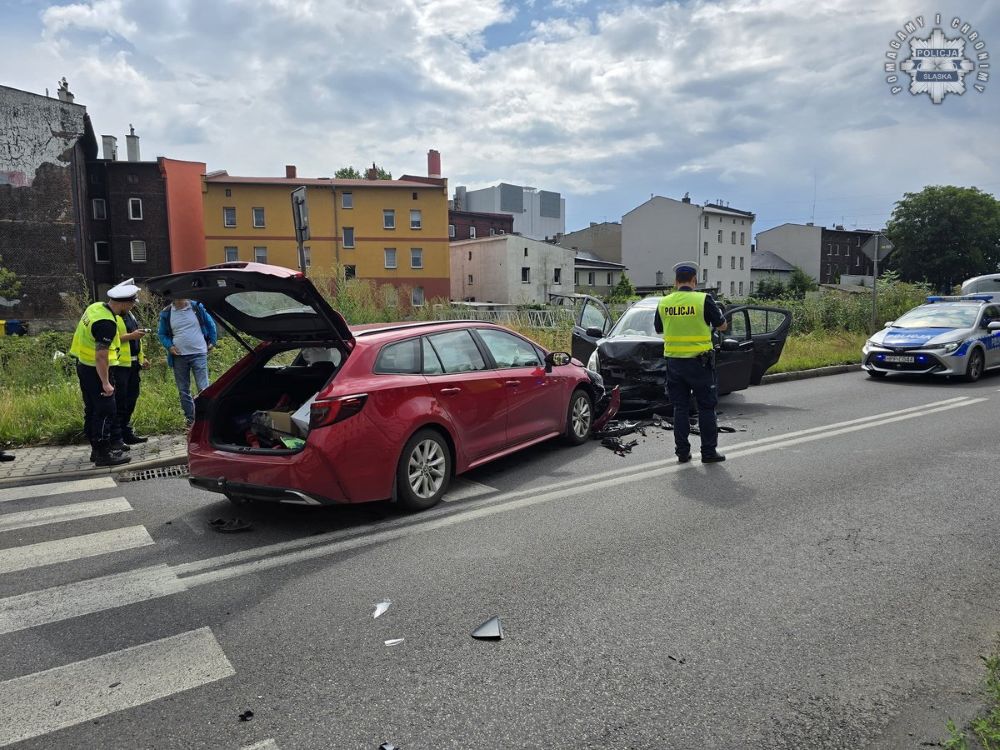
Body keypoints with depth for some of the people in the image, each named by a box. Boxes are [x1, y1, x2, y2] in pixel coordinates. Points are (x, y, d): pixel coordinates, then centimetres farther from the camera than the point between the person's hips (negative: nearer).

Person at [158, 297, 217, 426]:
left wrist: (212, 342, 9)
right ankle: (190, 419, 18)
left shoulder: (197, 307, 1)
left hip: (199, 354, -2)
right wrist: (169, 346, -3)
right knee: (183, 390, 8)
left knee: (203, 388, -9)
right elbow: (161, 333, 13)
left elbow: (211, 324, 13)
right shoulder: (166, 313, 3)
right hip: (179, 356, 2)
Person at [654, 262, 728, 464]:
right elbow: (722, 326, 0)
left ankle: (682, 451, 13)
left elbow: (658, 329, 15)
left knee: (680, 407, 10)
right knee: (706, 407, 7)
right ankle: (709, 451, 10)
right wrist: (713, 317, 19)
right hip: (699, 361, -3)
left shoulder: (664, 303, 1)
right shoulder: (703, 300, -9)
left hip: (674, 362, 3)